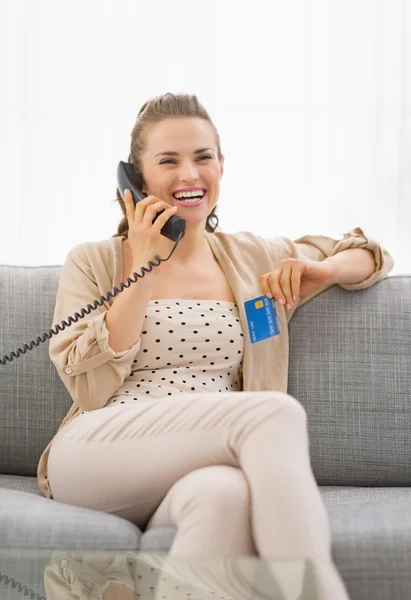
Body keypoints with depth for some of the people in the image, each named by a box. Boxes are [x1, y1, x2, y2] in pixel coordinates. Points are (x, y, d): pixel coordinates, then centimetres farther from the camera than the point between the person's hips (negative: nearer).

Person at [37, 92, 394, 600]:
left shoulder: (256, 259, 19)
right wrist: (143, 266, -2)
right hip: (94, 459, -2)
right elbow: (90, 385, -1)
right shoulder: (92, 262, 12)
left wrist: (325, 268, 5)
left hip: (194, 476, 2)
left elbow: (372, 252, 30)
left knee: (225, 493, -40)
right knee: (277, 412, -30)